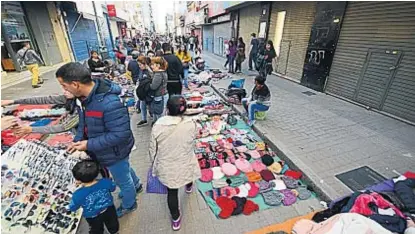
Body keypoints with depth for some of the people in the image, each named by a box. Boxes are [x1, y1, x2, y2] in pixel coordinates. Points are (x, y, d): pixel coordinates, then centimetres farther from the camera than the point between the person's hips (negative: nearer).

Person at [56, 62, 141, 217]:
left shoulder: (109, 103, -39)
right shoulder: (86, 95, -8)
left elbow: (120, 134, -35)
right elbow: (84, 121, 8)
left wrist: (89, 145, -28)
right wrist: (77, 140, -4)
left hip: (114, 153, -8)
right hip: (110, 151, 9)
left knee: (123, 181, 19)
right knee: (125, 169, 33)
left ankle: (129, 205, 49)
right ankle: (136, 186, 62)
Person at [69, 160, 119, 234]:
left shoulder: (78, 194, -34)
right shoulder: (105, 182, -29)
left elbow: (72, 208, -13)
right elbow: (113, 188, -6)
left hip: (93, 217, -2)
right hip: (109, 210, 2)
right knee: (112, 223, 32)